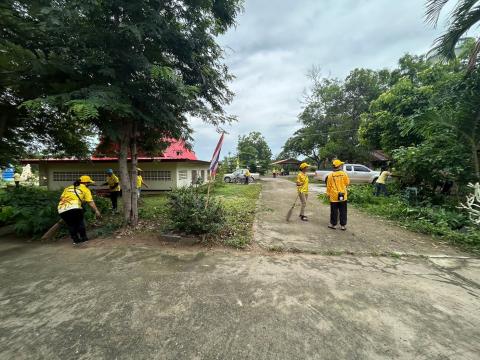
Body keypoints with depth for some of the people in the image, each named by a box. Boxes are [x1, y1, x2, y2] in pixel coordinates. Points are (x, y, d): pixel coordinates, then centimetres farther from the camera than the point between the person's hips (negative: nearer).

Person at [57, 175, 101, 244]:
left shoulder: (68, 188, 27)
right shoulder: (85, 189, 11)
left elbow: (61, 198, 20)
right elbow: (90, 202, 3)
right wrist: (96, 211, 2)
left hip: (61, 210, 5)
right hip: (74, 208, -5)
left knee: (70, 225, 21)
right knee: (80, 222, 18)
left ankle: (75, 240, 22)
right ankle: (83, 238, 21)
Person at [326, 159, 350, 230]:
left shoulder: (331, 175, -8)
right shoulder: (344, 173, -6)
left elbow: (328, 186, -3)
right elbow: (347, 183, 3)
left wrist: (328, 194, 7)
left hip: (334, 196, -1)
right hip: (343, 196, 1)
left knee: (334, 211, 8)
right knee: (343, 211, 9)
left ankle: (333, 224, 17)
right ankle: (343, 225, 15)